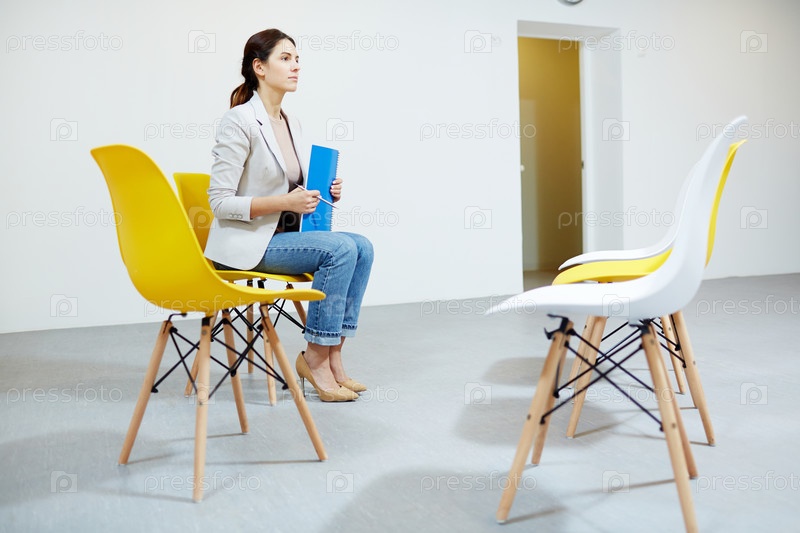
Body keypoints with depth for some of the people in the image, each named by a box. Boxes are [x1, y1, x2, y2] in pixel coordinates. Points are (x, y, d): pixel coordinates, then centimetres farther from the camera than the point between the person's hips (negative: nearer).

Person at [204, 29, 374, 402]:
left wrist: (325, 194, -1)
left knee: (362, 247, -13)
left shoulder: (291, 123, 11)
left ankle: (333, 355, -8)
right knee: (341, 248, -24)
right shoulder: (239, 121, -13)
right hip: (248, 243, -8)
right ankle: (314, 357, -11)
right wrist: (285, 202, -24)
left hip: (284, 235, 8)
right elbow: (220, 202, -16)